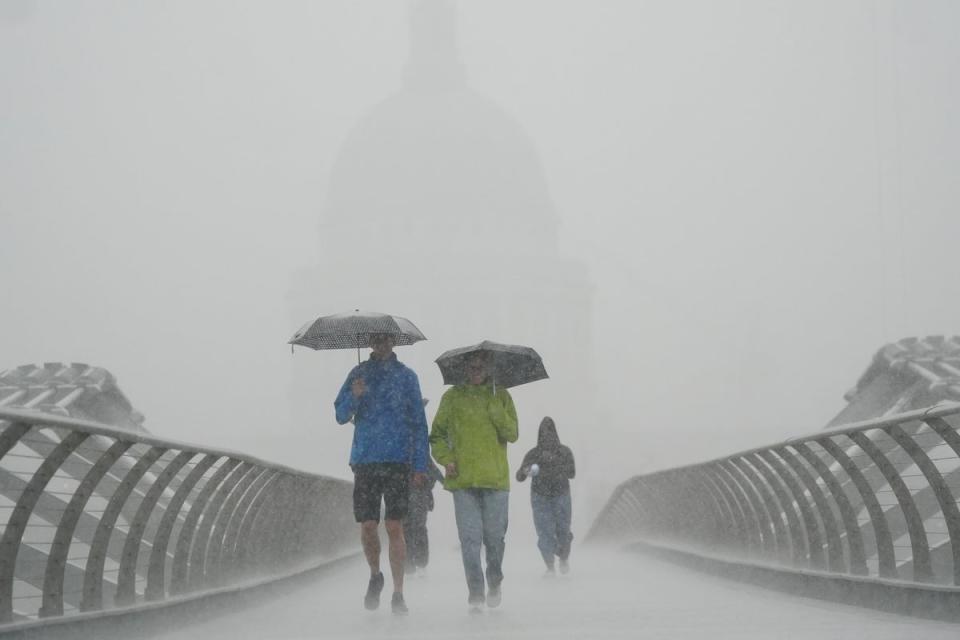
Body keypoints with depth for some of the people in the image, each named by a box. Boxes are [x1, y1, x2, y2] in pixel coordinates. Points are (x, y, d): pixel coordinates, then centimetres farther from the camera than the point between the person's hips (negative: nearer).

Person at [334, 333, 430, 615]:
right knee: (368, 526, 0)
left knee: (394, 527, -7)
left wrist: (420, 465, 0)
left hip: (397, 461, -1)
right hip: (365, 460, 1)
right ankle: (375, 576, 27)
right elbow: (341, 415, 6)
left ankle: (398, 593, -2)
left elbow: (418, 423, 7)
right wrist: (354, 396, -16)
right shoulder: (359, 374, 10)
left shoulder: (406, 376, 7)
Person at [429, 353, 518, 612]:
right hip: (463, 478, 0)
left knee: (494, 537, 4)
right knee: (470, 538, -7)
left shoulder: (501, 396, 10)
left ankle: (494, 584, 27)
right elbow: (437, 435, 14)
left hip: (495, 477, 0)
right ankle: (475, 593, -4)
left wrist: (495, 409, -12)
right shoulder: (453, 397, 10)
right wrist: (446, 458, -3)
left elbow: (512, 434, 0)